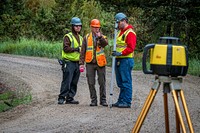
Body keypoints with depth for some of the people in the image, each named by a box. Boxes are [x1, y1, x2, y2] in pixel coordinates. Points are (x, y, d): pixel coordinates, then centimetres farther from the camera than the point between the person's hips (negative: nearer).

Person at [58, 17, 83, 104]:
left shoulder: (81, 38, 19)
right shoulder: (68, 37, -5)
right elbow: (65, 48, -16)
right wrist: (76, 49, -22)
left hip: (77, 63, 7)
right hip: (69, 62, -7)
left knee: (74, 82, 7)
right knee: (67, 81, -11)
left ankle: (70, 98, 13)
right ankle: (61, 98, -9)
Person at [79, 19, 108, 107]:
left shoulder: (103, 37, 7)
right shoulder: (87, 38, 8)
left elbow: (105, 43, -16)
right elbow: (83, 51, 8)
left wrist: (100, 37, -30)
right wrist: (81, 63, 3)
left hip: (100, 63, -1)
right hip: (90, 63, 1)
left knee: (102, 83, 1)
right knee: (91, 83, 2)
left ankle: (103, 100, 8)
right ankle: (93, 100, 10)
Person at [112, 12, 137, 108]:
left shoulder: (130, 33, -11)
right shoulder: (120, 32, 20)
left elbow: (131, 47, -19)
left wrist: (121, 53, -26)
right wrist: (116, 52, 15)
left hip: (126, 60, -10)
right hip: (119, 60, 10)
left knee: (126, 82, -7)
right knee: (120, 82, 12)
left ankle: (127, 102, -5)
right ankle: (121, 101, 17)